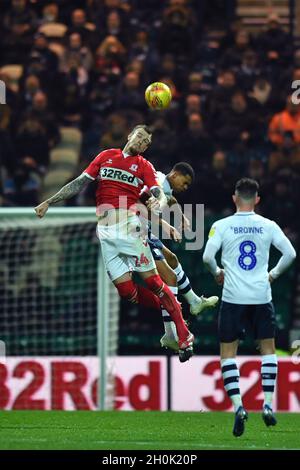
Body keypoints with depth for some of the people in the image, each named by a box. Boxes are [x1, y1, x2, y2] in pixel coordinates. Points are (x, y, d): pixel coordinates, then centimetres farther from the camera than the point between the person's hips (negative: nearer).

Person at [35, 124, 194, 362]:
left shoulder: (144, 166, 9)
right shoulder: (106, 156, 16)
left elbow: (160, 194, -5)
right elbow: (79, 183, 18)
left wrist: (158, 202, -30)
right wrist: (48, 202, 15)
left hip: (129, 224, -3)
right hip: (105, 230, 3)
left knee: (152, 280, -9)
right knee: (126, 289, -8)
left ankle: (184, 336, -6)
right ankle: (169, 310, 9)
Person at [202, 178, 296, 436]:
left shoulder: (222, 225, -3)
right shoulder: (268, 226, 1)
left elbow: (207, 256, -10)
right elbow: (290, 253, -2)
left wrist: (217, 272, 10)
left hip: (233, 298, -1)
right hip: (262, 296, 1)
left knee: (228, 353, 6)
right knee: (268, 349, 15)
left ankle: (238, 406, -8)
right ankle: (268, 405, 6)